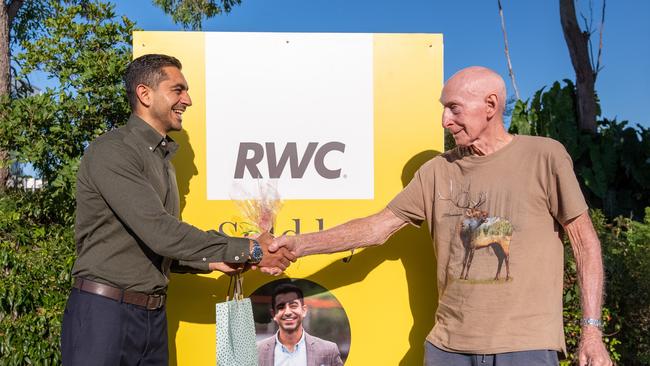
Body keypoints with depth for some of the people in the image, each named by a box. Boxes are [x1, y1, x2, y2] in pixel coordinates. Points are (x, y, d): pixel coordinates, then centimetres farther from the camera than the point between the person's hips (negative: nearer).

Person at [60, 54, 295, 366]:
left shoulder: (163, 158, 15)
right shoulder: (112, 151, -12)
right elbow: (158, 232, -22)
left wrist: (214, 261, 1)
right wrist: (249, 250, -20)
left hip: (154, 316, 8)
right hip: (104, 309, -7)